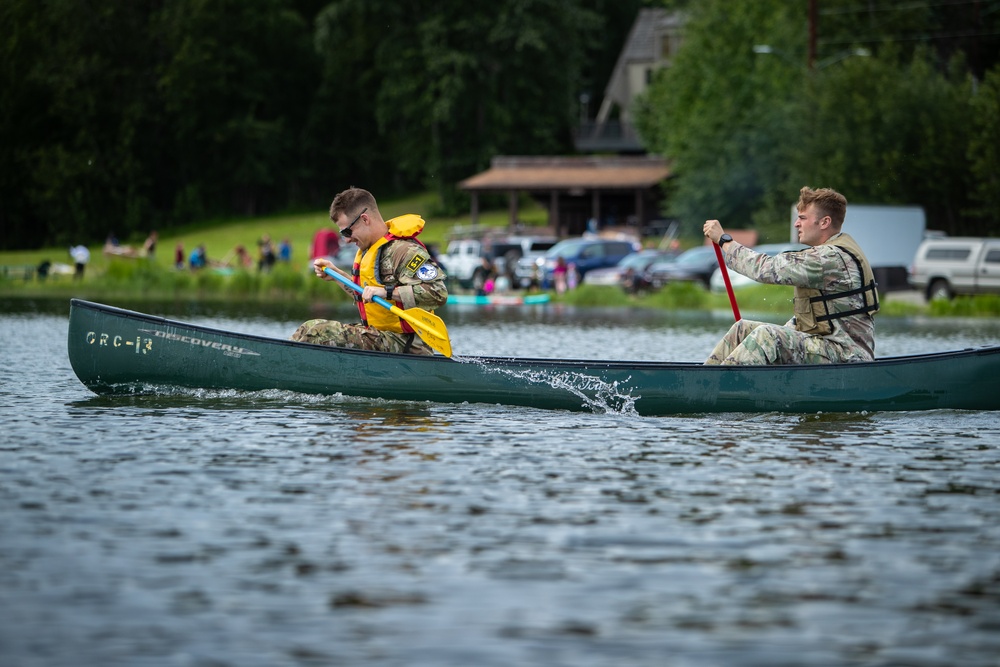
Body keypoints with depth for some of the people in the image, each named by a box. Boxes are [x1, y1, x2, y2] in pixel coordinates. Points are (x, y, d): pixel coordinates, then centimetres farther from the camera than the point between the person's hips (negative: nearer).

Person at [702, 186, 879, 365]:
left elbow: (768, 269, -21)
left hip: (845, 355, -11)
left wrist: (723, 240, -11)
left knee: (766, 336, -28)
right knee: (744, 329, 7)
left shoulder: (833, 258, -19)